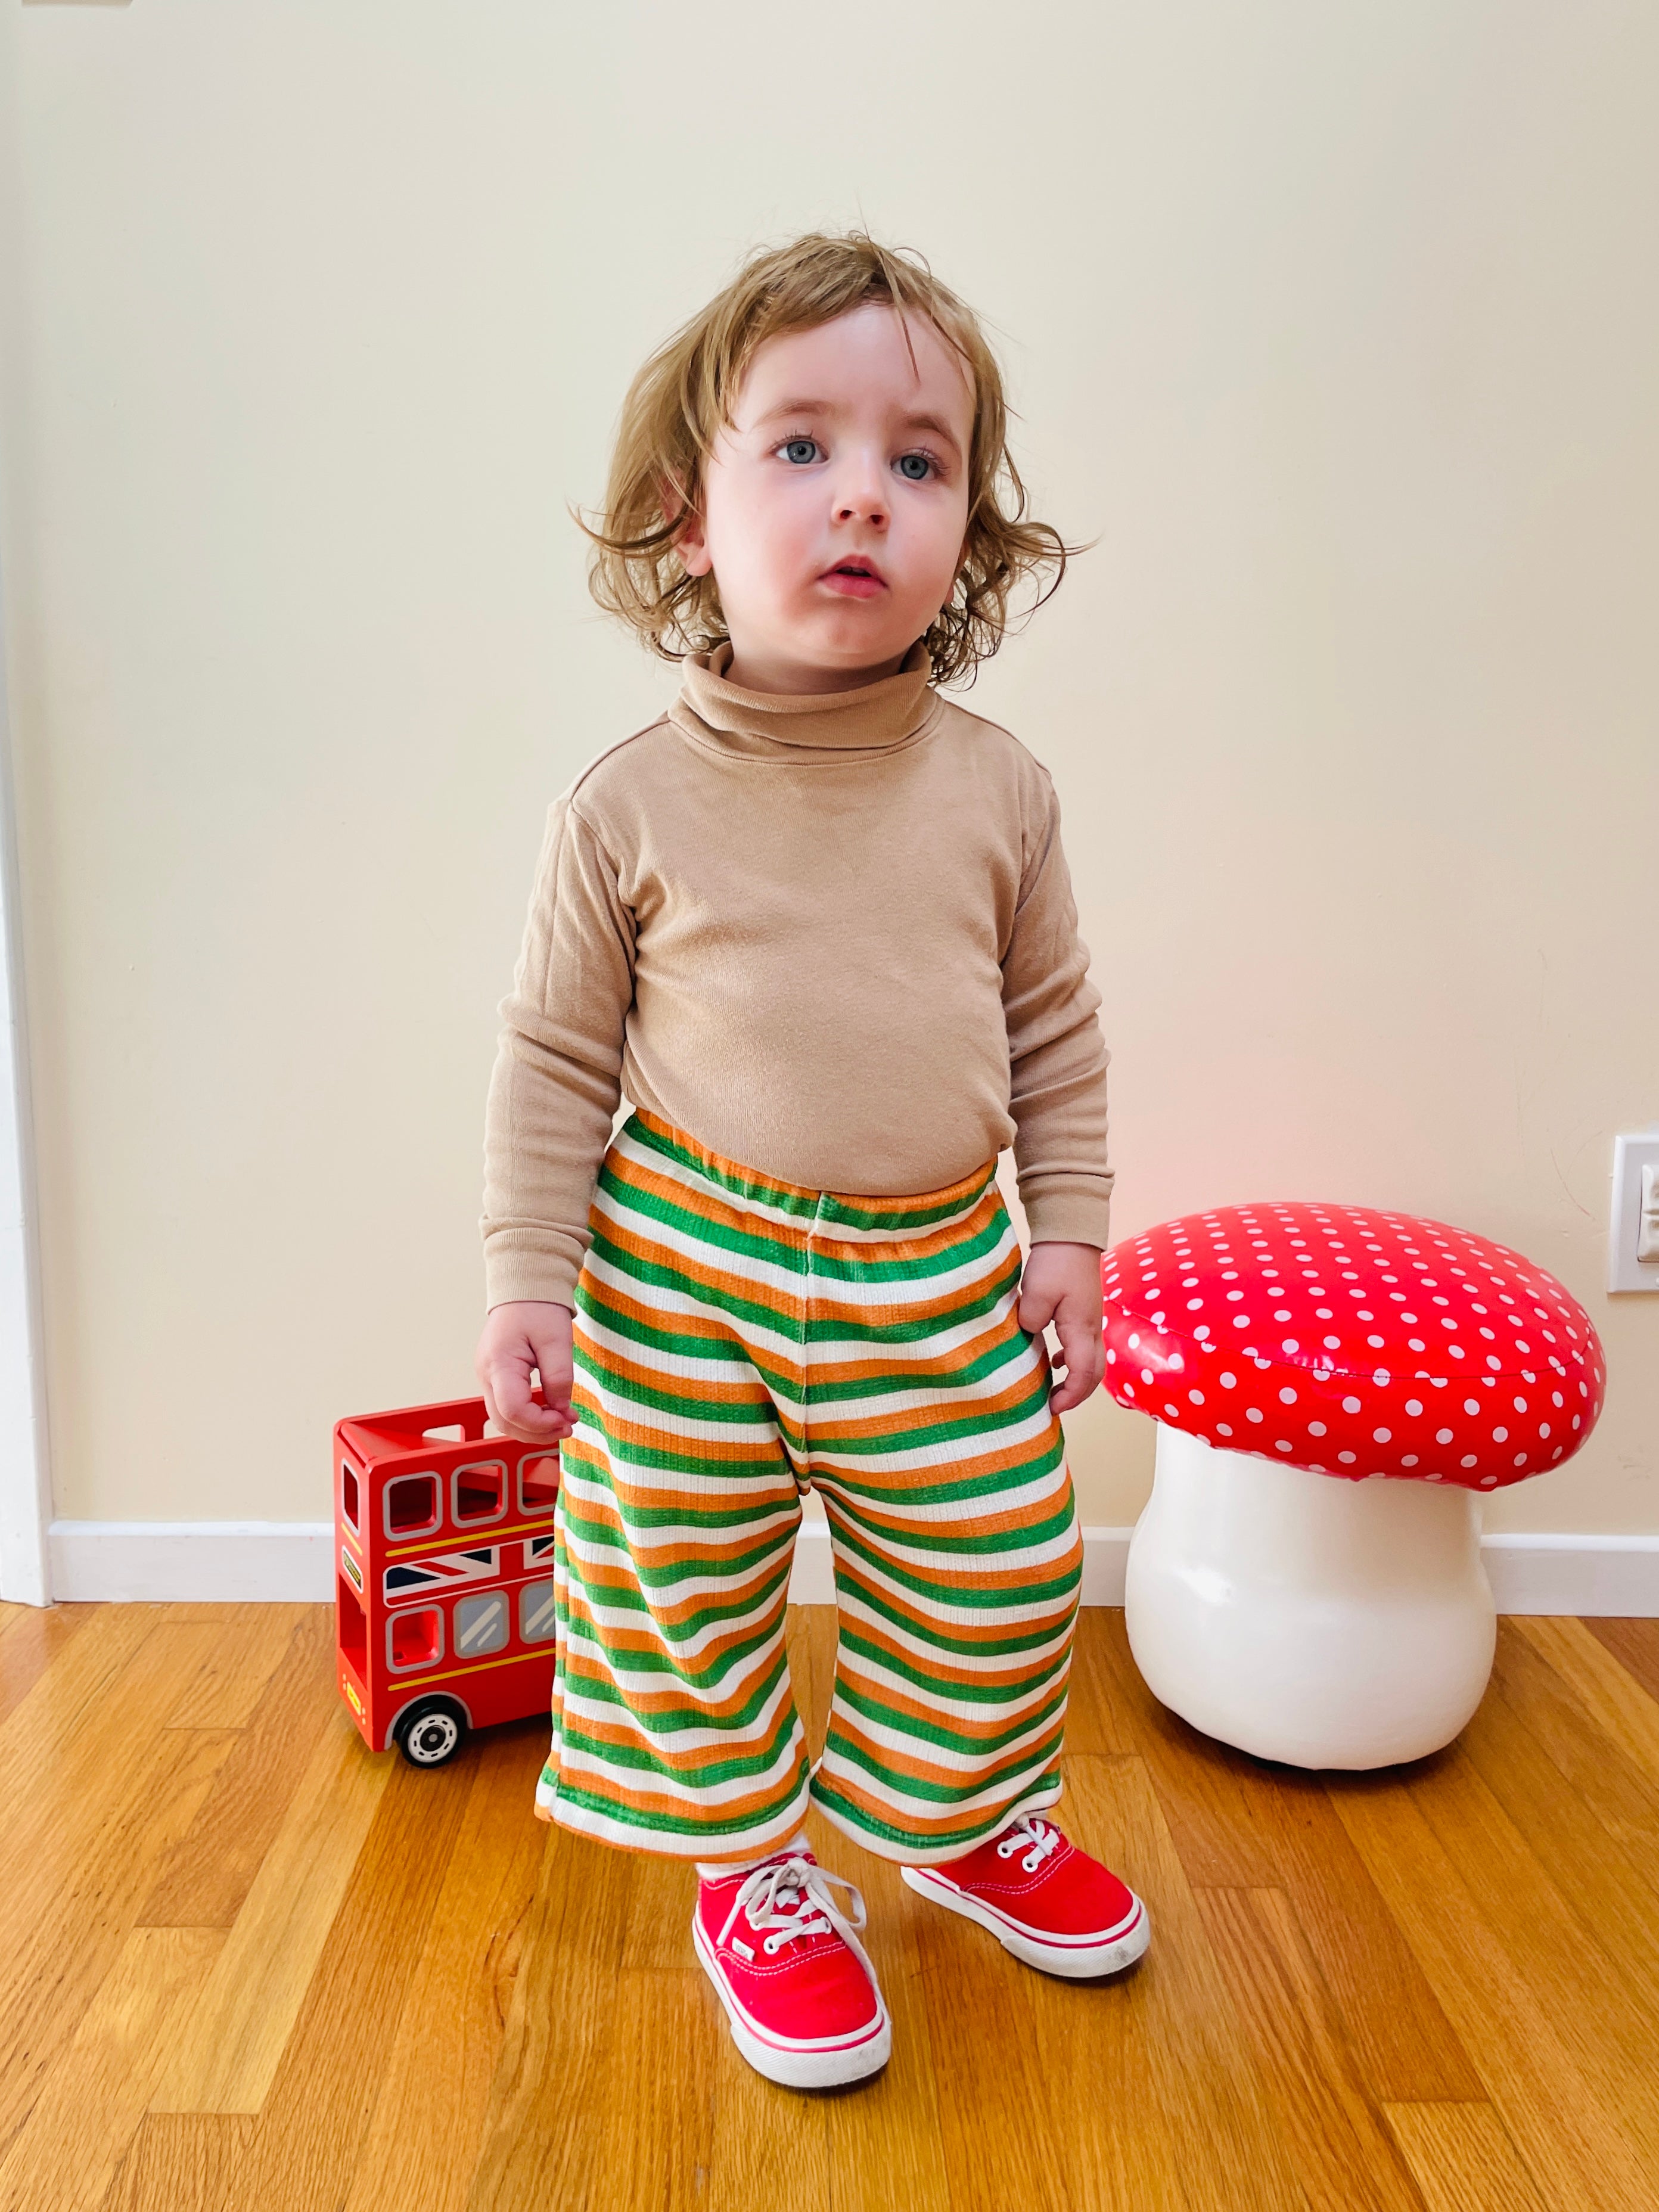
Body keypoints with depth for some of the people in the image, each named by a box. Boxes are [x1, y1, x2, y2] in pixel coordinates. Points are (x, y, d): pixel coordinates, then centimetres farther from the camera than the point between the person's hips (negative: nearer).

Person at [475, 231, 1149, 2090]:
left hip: (938, 1274, 2)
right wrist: (530, 1275, -6)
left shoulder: (996, 789, -3)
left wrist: (1065, 1234, 5)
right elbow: (558, 1054, -3)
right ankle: (753, 1870, 37)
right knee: (695, 1595, 10)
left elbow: (1054, 1030, 6)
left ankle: (973, 1822, 42)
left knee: (998, 1576, 12)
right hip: (684, 1271, -2)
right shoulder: (631, 806, -10)